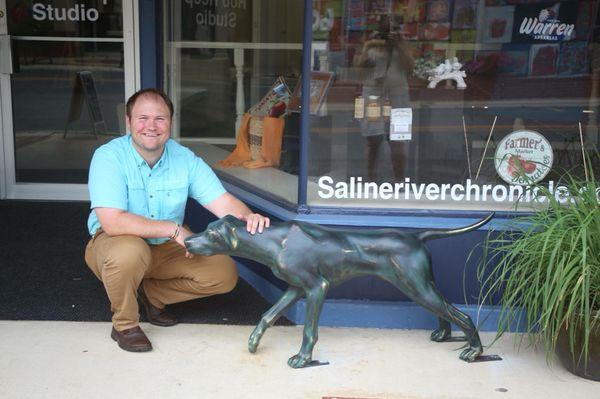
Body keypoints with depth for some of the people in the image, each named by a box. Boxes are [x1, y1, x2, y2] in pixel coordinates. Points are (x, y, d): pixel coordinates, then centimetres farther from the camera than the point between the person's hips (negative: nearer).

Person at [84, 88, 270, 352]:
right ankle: (124, 325, -11)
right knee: (130, 251, -39)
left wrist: (248, 217, -37)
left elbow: (222, 202, -13)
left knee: (224, 273, -11)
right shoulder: (108, 157, -21)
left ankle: (152, 294, 11)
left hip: (167, 249, 5)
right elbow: (112, 222, -32)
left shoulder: (185, 159, -8)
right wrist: (174, 229, -31)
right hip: (114, 242, -4)